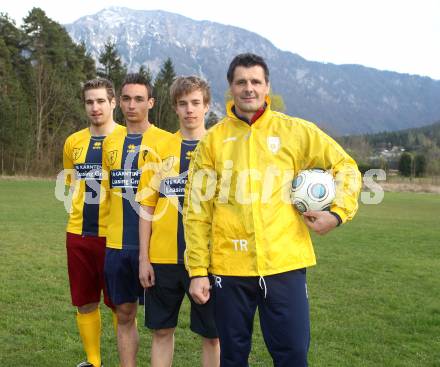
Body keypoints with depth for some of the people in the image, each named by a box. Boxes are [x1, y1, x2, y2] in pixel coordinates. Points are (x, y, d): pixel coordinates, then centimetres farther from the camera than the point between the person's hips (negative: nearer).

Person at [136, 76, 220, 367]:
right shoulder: (161, 150, 5)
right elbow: (147, 207, 6)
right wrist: (144, 257, 1)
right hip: (163, 257, 2)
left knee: (211, 334, 7)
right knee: (161, 330, 12)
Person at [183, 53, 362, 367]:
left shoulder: (295, 131, 3)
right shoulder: (213, 140, 3)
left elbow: (346, 167, 11)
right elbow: (197, 210, 3)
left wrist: (338, 213, -4)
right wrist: (198, 271, -1)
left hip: (285, 263, 0)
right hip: (230, 267, 1)